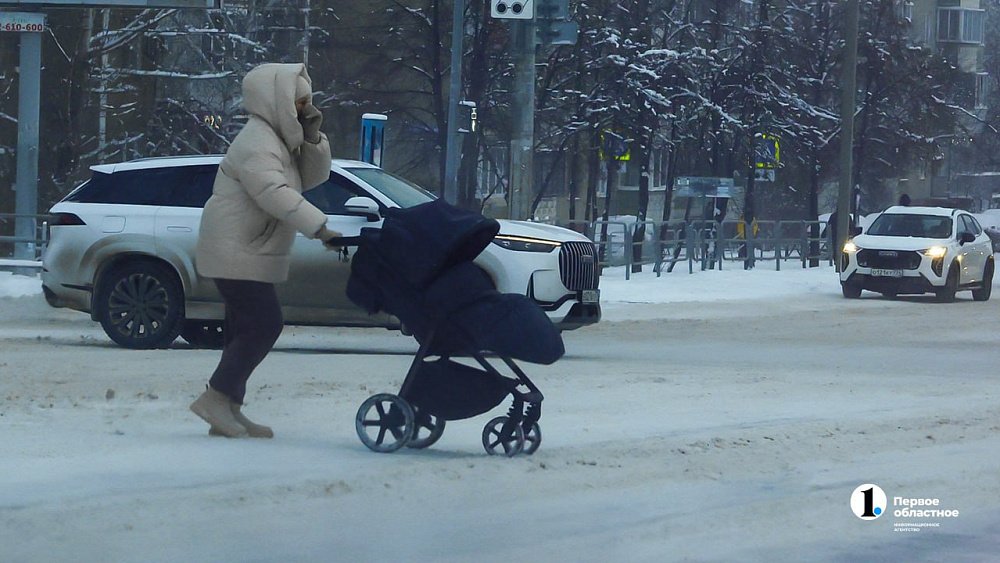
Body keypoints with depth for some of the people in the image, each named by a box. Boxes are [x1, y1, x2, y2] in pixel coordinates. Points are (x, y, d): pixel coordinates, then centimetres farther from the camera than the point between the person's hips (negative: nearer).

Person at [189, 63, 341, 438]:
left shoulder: (280, 140, 16)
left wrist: (312, 138, 0)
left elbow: (313, 176, 16)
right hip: (235, 252, -11)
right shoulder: (256, 143, -18)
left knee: (247, 329, 10)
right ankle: (217, 397, -13)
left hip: (251, 253, 11)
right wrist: (319, 227, -39)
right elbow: (274, 193, -32)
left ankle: (228, 409, 12)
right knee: (264, 325, -15)